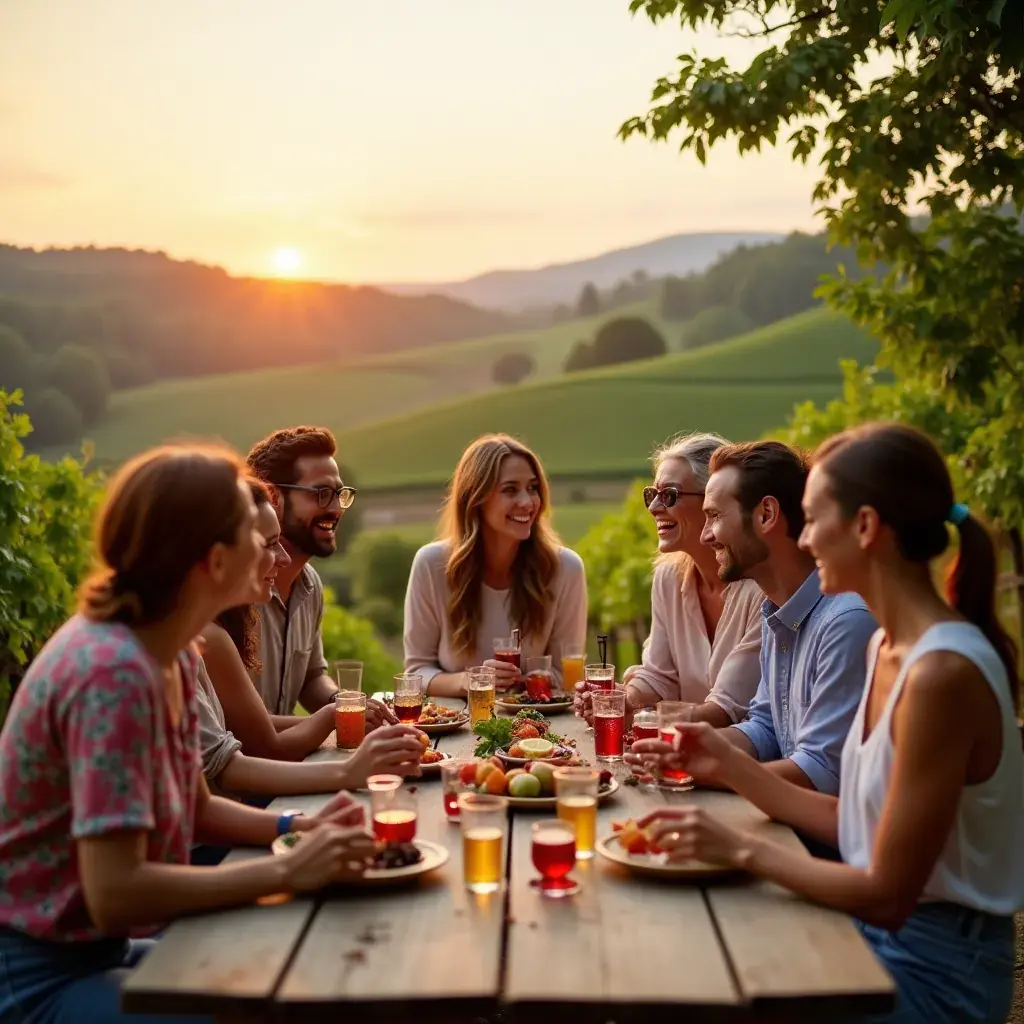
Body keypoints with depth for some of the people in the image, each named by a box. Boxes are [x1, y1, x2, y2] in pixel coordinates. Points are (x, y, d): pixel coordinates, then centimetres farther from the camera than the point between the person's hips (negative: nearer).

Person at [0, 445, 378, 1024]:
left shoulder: (175, 656, 1)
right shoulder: (116, 673, -27)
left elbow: (194, 807, 14)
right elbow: (114, 893, -29)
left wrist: (300, 828, -2)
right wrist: (287, 873, -26)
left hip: (102, 949, 9)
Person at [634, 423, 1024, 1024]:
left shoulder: (942, 673, -27)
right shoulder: (888, 647, 3)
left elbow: (887, 894, -22)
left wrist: (743, 850, -15)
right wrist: (731, 767, 4)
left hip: (932, 971, -8)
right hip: (878, 935, 8)